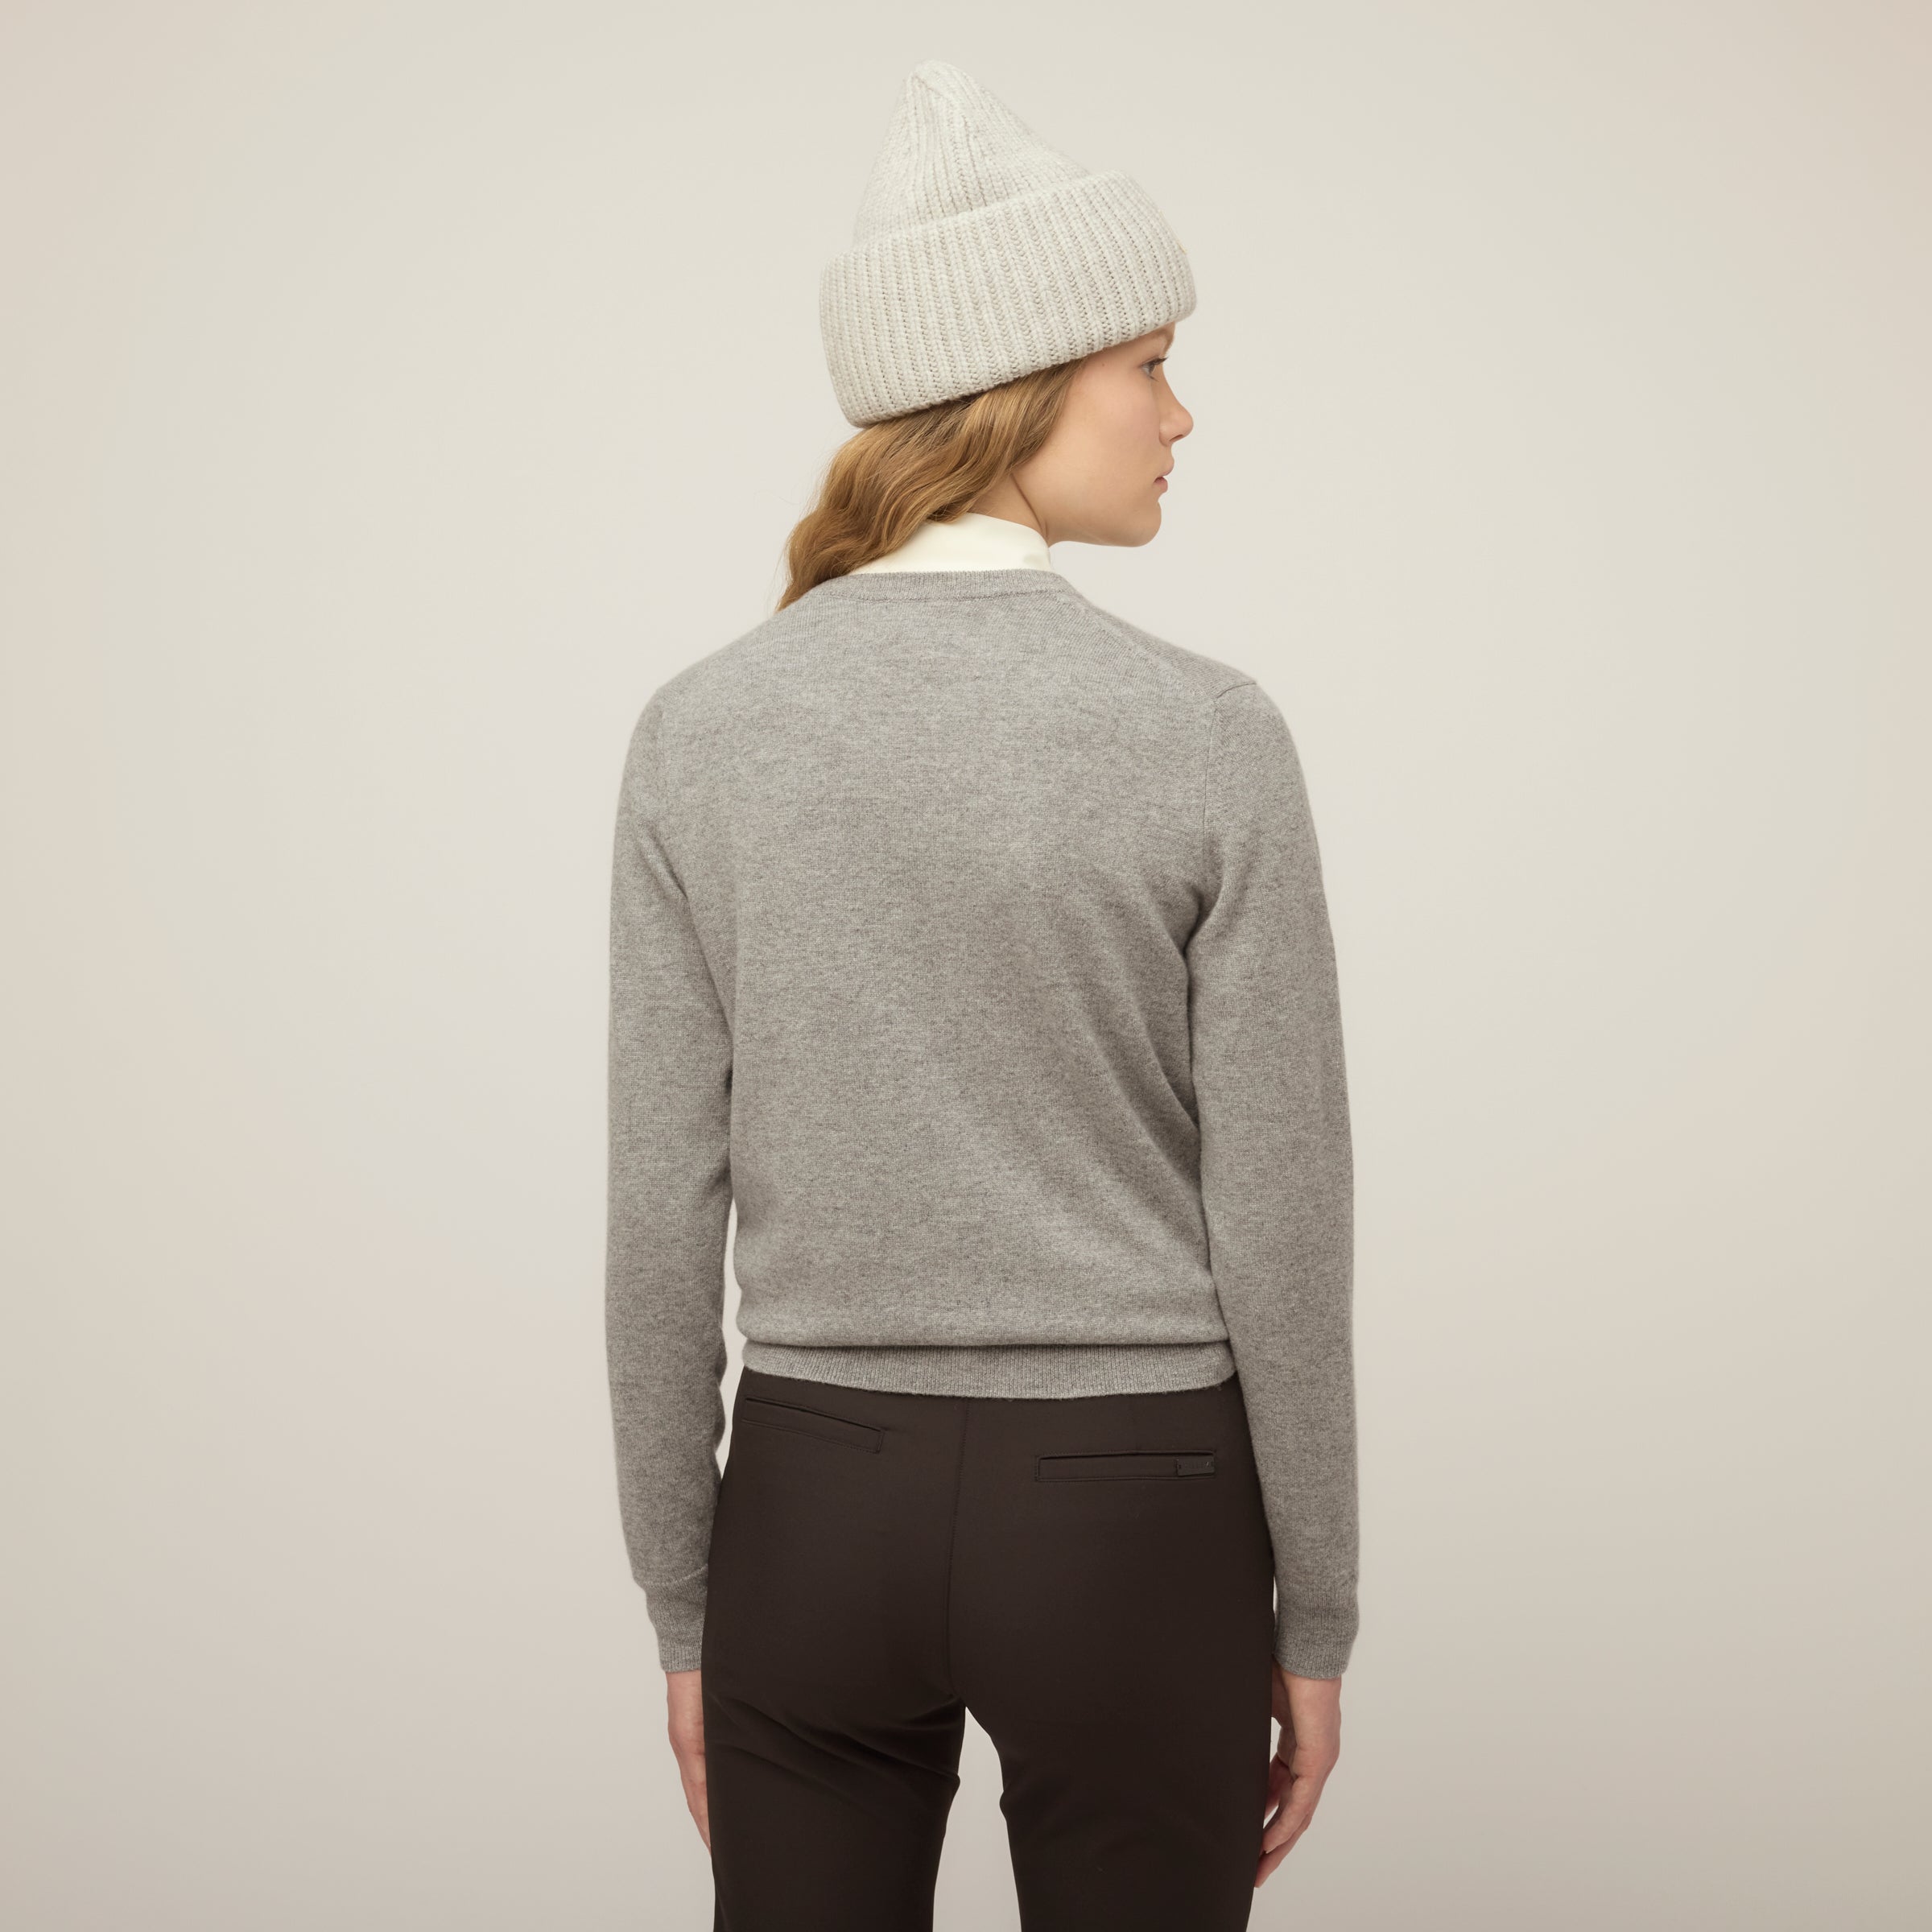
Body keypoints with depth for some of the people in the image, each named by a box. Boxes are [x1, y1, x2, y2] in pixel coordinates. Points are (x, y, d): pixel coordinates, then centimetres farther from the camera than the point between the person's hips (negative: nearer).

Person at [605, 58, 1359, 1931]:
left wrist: (682, 1605, 8)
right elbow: (1279, 1230, -10)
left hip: (815, 1508, 2)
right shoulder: (1204, 735, -14)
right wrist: (1313, 1620, 3)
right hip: (1128, 1520, -2)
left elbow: (664, 1214, -3)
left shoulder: (699, 731, -6)